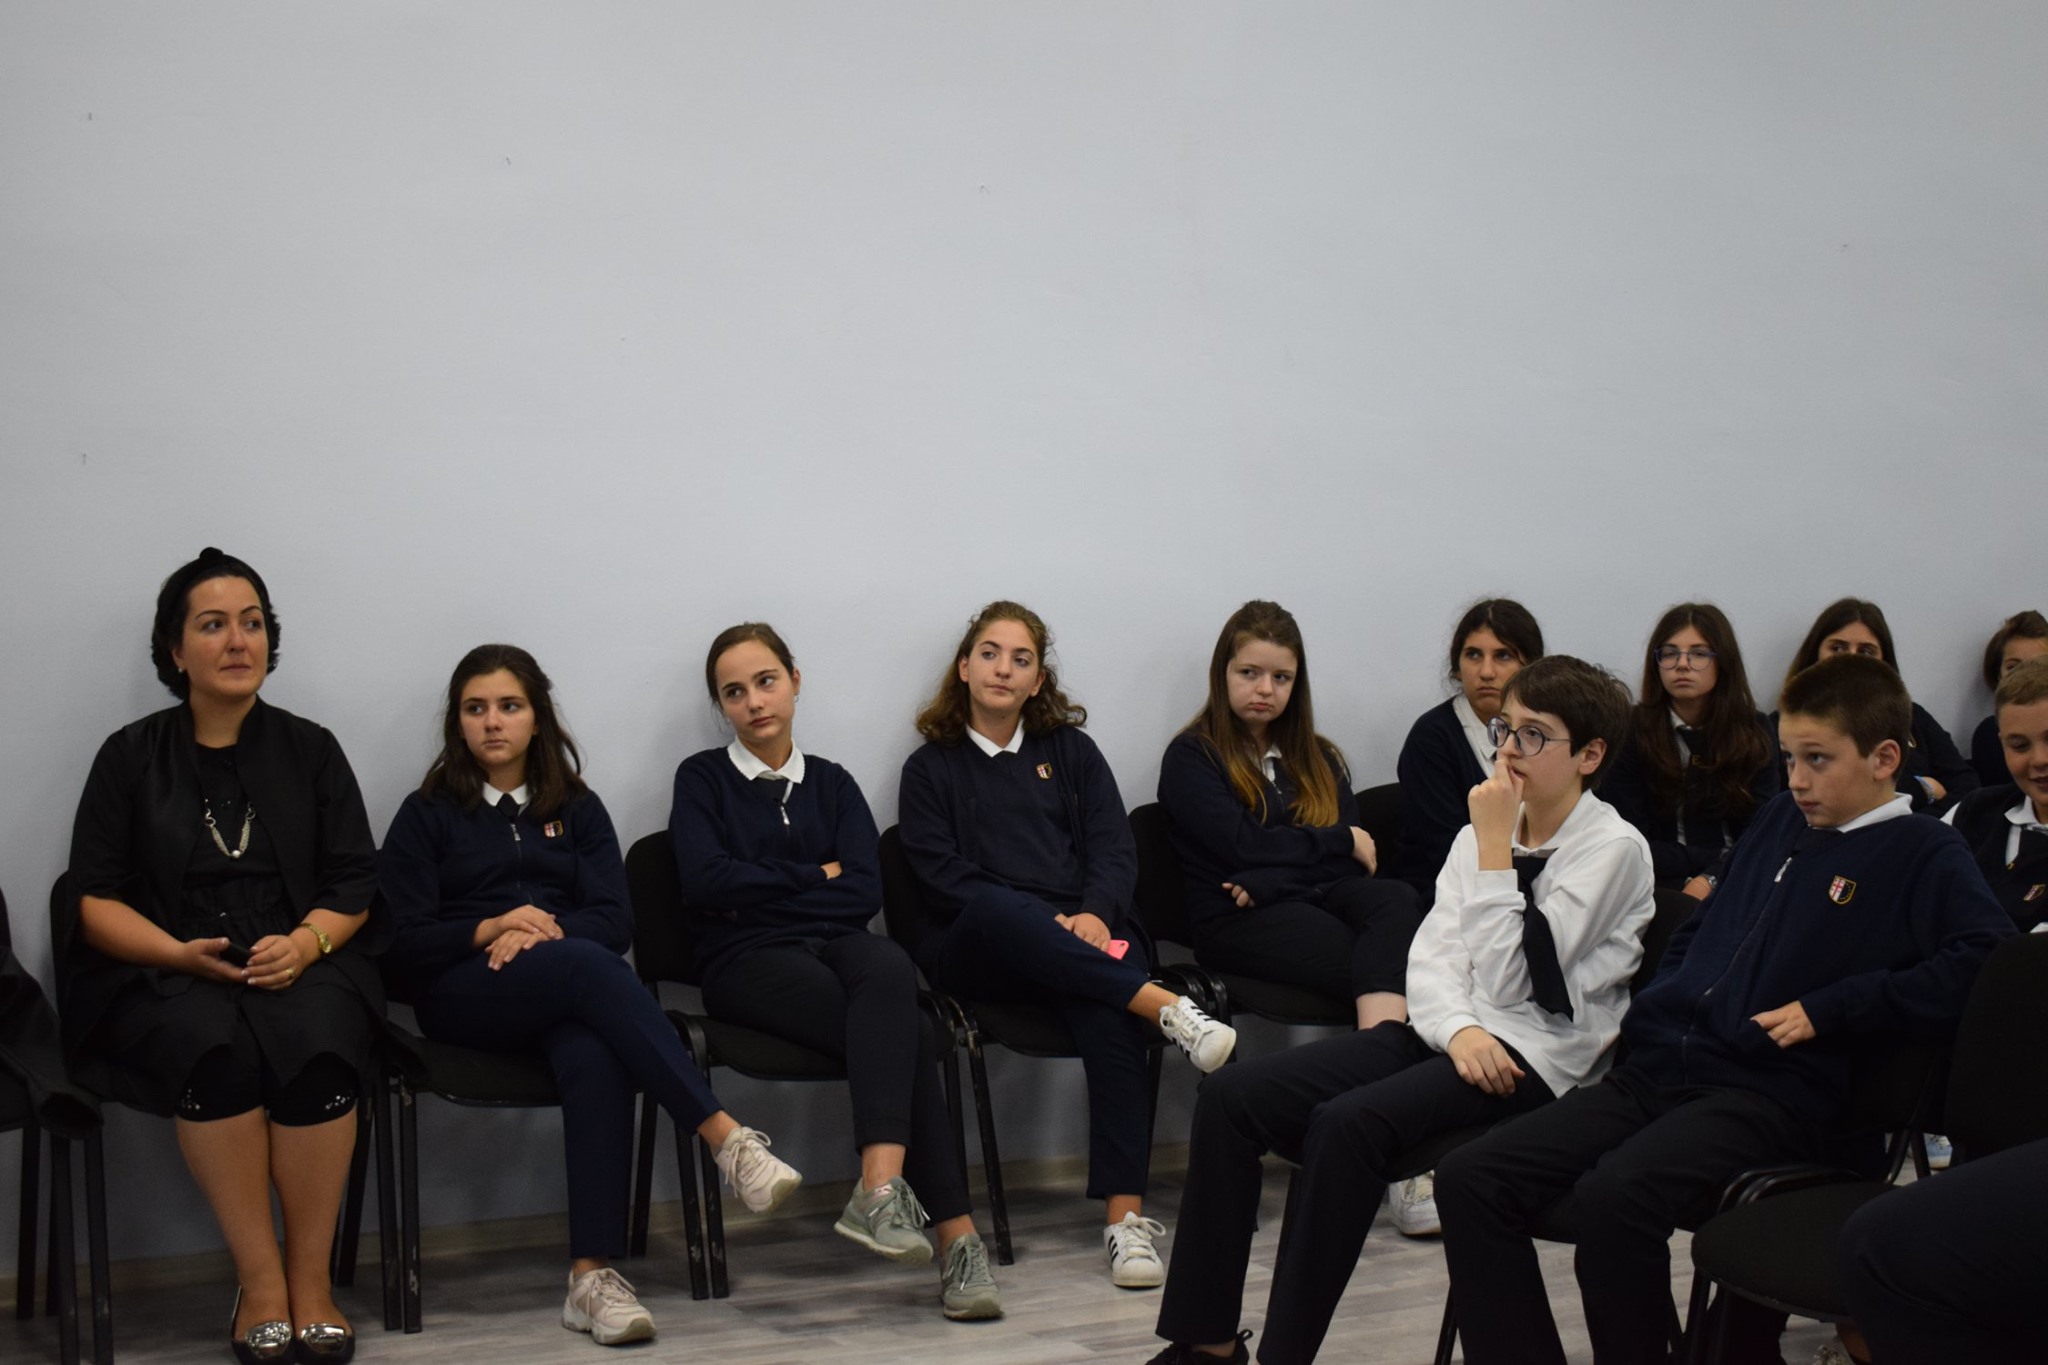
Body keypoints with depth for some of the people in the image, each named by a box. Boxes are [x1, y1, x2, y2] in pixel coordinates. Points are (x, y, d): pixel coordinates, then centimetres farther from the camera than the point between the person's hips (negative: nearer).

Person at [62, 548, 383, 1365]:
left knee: (313, 1042, -34)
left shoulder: (310, 751, 15)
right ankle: (260, 1284, -26)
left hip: (302, 968, 1)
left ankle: (310, 1281, -23)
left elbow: (355, 885, 8)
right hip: (166, 982, -1)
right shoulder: (131, 757, 12)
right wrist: (184, 954, -13)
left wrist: (304, 943, -14)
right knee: (215, 1047, -35)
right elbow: (94, 900, 5)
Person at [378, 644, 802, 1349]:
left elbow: (615, 921, 8)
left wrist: (544, 933, -12)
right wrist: (489, 930, -13)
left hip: (566, 993, 2)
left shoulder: (578, 809, 20)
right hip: (463, 997, -2)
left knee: (595, 1057, -36)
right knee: (587, 967, -36)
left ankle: (592, 1275, -46)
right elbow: (401, 944, 4)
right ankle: (727, 1138, -46)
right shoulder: (427, 815, 14)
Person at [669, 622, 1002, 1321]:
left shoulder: (831, 783, 20)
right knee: (905, 1034, -32)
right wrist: (813, 878, 1)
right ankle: (955, 1233, -40)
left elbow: (866, 892, 4)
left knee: (888, 968, -38)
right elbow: (706, 882, -6)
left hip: (836, 946, 3)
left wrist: (762, 888, -3)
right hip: (748, 959, -3)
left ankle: (879, 1188, -48)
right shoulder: (703, 778, 12)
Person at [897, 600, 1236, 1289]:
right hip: (976, 952, -1)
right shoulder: (930, 767, 16)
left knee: (1111, 1012, -34)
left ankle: (1126, 1217, -42)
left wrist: (1094, 913, -12)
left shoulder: (1071, 751, 23)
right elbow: (942, 875, 1)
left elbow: (1115, 848, 11)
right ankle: (1167, 1008, -46)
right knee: (996, 908, -39)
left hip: (1085, 931, 1)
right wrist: (1047, 923, -12)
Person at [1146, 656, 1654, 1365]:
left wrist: (1494, 848, -14)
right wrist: (1458, 1029, -14)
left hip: (1530, 1057, -7)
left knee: (1346, 1122, -32)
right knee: (1230, 1094, -10)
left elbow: (1508, 982, -14)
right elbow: (1431, 956, 6)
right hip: (1447, 1033, 7)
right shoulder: (1484, 831, 15)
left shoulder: (1613, 849, -6)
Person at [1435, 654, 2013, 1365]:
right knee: (1468, 1179, -12)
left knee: (1613, 1194, -35)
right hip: (1658, 1067, 7)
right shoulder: (1778, 821, 22)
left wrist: (1829, 1011, -16)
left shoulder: (1923, 857, 1)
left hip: (1773, 1089, -7)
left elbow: (1991, 955, -16)